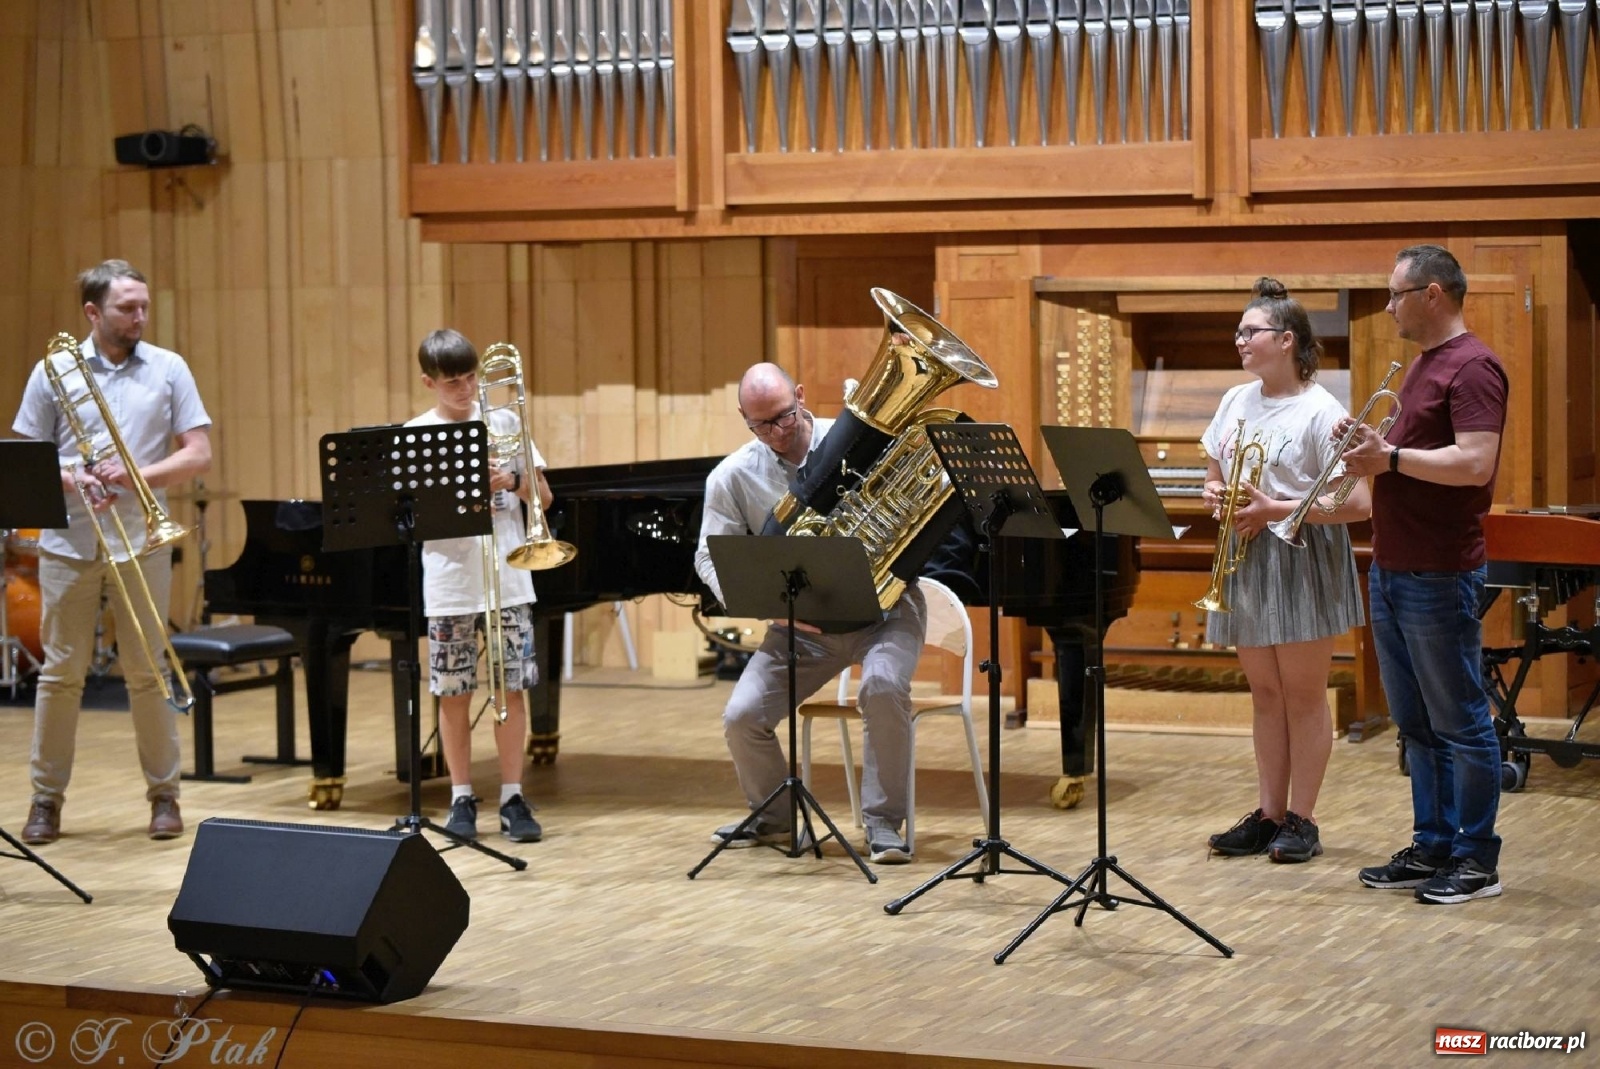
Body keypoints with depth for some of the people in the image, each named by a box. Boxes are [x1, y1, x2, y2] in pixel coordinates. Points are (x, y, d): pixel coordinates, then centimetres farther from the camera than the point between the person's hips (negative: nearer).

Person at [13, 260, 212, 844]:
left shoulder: (168, 370, 4)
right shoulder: (53, 371, 4)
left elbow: (199, 454, 1)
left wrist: (140, 474, -14)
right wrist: (72, 480, -13)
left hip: (141, 540, 0)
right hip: (68, 541, 0)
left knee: (147, 672, 3)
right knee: (60, 671, 3)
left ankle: (164, 794, 13)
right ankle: (46, 797, 11)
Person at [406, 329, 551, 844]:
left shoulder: (503, 421, 5)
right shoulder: (417, 435, 0)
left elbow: (543, 497, 7)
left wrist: (515, 479, -13)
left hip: (509, 579, 1)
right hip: (450, 583, -1)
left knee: (511, 689, 2)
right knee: (453, 694, 4)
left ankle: (513, 797, 10)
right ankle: (462, 799, 15)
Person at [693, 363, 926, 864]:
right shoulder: (732, 477, -3)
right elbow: (709, 557, -5)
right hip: (803, 621, 3)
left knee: (884, 687, -32)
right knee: (742, 718, -11)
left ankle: (883, 822, -15)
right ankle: (774, 817, 19)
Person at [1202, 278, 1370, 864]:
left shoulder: (1320, 412, -12)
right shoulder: (1235, 402, 9)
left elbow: (1358, 504, -18)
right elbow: (1213, 477, 19)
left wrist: (1273, 509, -20)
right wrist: (1215, 495, -6)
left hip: (1302, 558, -7)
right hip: (1246, 557, 7)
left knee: (1303, 694, 1)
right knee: (1265, 693, 11)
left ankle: (1301, 819, 8)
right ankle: (1268, 814, 16)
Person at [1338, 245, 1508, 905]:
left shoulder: (1472, 367, -14)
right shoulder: (1422, 365, 17)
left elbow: (1474, 463, -24)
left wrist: (1391, 457, -18)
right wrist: (1373, 447, 4)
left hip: (1439, 577, -10)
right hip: (1393, 571, 10)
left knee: (1458, 722, -2)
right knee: (1415, 722, 14)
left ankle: (1476, 861, 5)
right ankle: (1431, 847, 21)